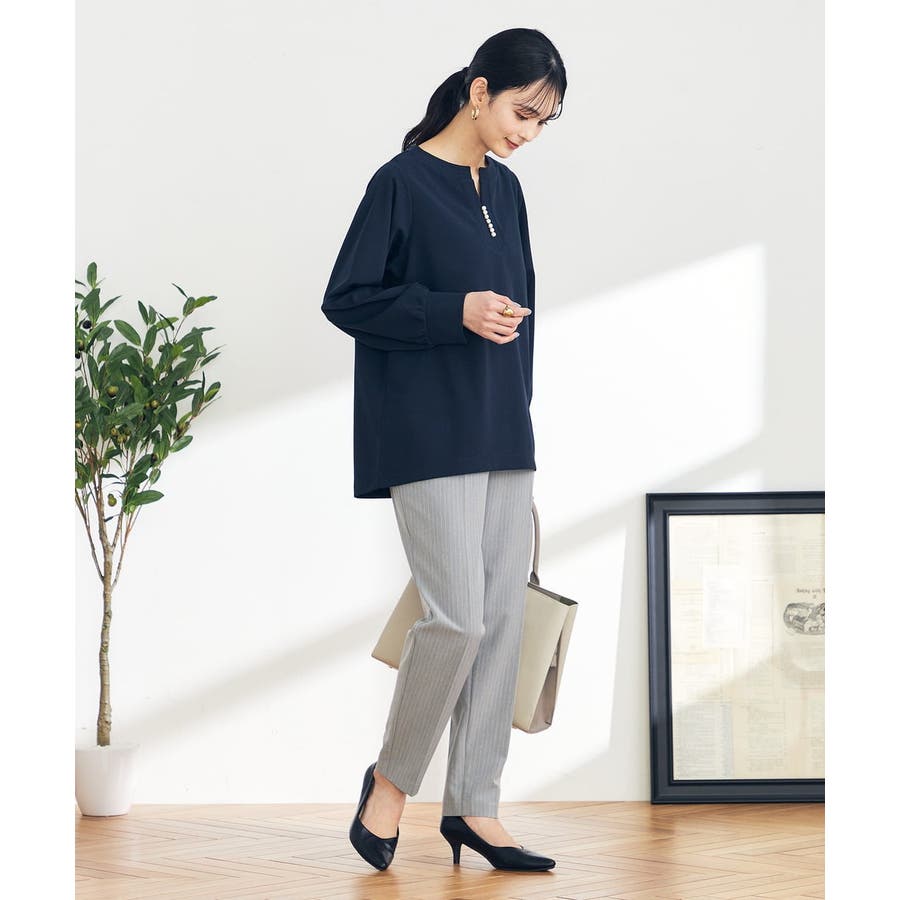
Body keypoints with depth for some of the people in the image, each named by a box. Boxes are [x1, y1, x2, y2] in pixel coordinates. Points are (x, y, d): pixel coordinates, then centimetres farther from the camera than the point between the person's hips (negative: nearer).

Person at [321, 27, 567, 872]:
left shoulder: (505, 188, 12)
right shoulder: (402, 182, -8)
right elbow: (345, 300, -10)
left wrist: (518, 403, 14)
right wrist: (455, 312, -19)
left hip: (502, 433, 7)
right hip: (429, 437, -7)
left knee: (504, 619, 4)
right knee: (457, 615, -12)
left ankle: (473, 805, 12)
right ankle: (391, 779, 10)